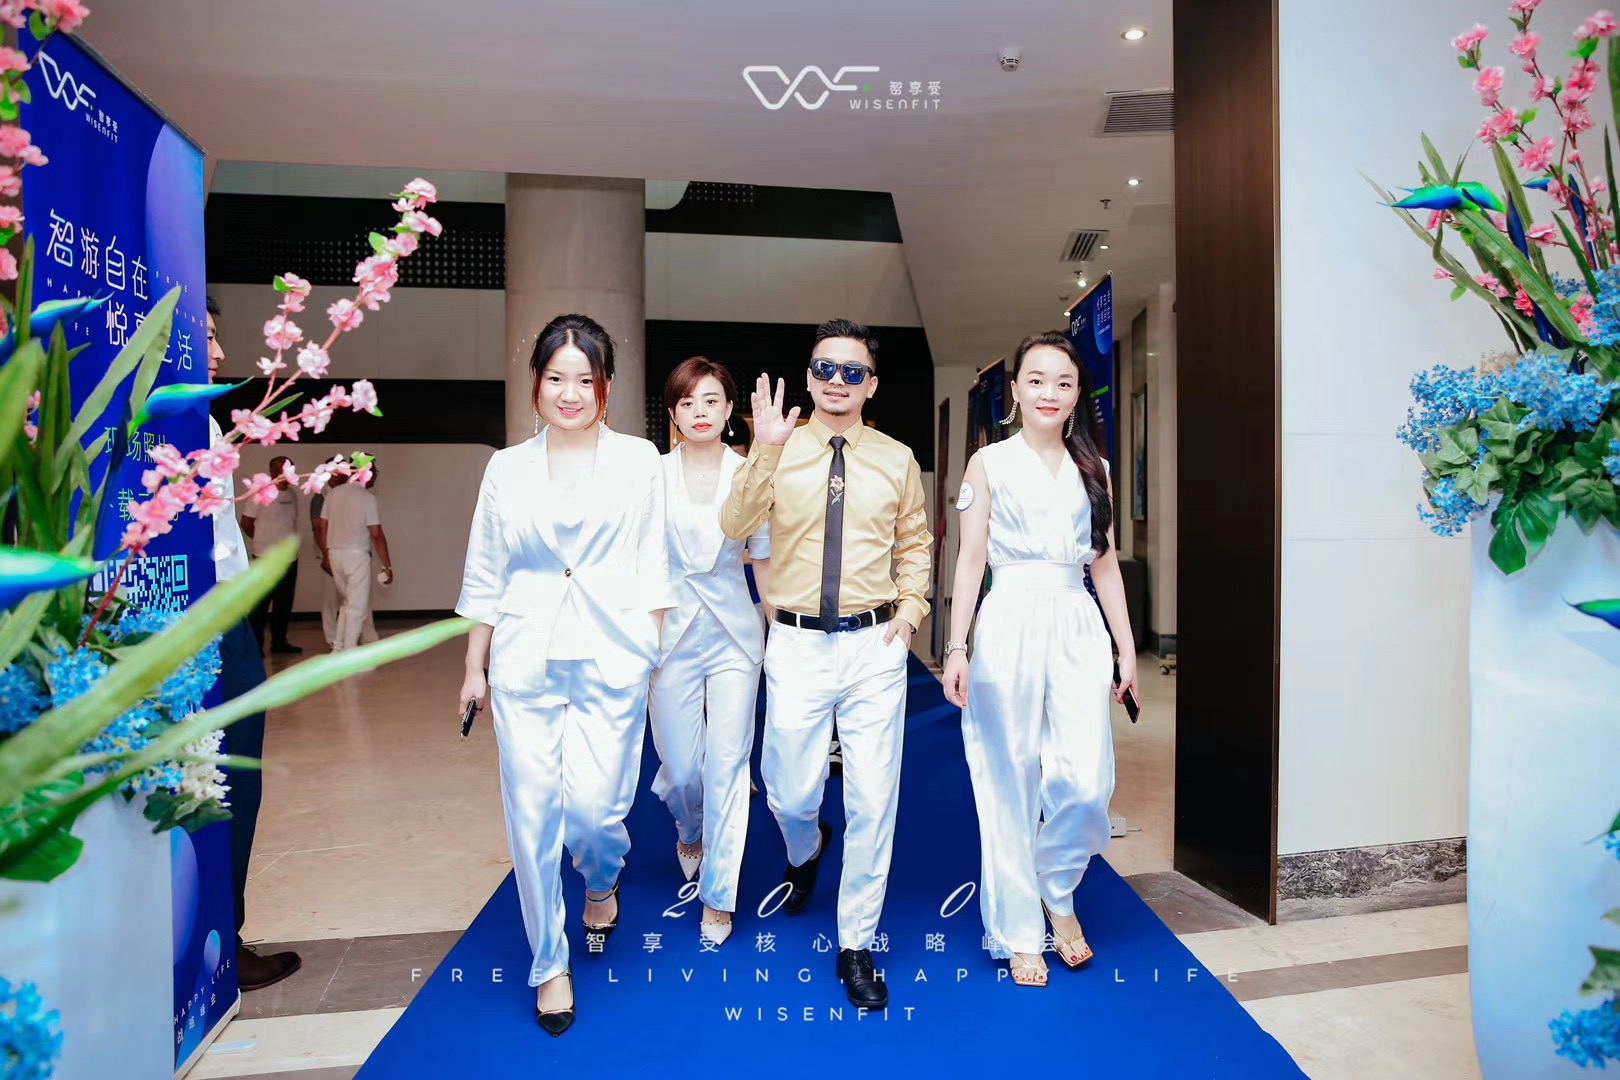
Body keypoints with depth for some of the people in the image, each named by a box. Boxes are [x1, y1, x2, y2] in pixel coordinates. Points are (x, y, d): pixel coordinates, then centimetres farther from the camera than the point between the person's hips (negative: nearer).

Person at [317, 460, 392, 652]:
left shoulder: (334, 493, 7)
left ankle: (338, 647, 21)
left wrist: (325, 555, 20)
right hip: (356, 555, -6)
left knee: (346, 603, 21)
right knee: (358, 607, 0)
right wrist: (387, 565, -8)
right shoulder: (367, 497, -10)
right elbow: (376, 535, -12)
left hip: (334, 553, 6)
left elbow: (322, 528, 10)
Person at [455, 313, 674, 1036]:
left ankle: (602, 882, 35)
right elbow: (485, 577, 11)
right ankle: (549, 965, 26)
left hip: (611, 659, -1)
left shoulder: (638, 461, 4)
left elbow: (651, 568, 3)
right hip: (524, 662, 2)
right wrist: (474, 667, 11)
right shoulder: (507, 469, 8)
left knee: (594, 807, -4)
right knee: (532, 815, 4)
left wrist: (654, 652, -2)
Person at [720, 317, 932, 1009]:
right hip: (798, 645, -1)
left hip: (875, 646, 1)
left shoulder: (896, 459, 6)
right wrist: (765, 452, -24)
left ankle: (856, 945, 26)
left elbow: (915, 542, 17)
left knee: (873, 801, 6)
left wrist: (912, 606, 3)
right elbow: (733, 528, -14)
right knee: (790, 796, 10)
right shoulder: (778, 452, 0)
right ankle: (805, 851, 49)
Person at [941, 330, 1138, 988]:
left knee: (1087, 780, -6)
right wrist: (956, 647, -7)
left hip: (1079, 628, 3)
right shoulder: (989, 463, 4)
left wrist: (1127, 648, 10)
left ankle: (1057, 890, 24)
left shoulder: (1094, 469, 13)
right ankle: (1019, 928, 21)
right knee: (1011, 781, 3)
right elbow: (970, 558, -1)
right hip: (1010, 624, -3)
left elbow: (1105, 563, 14)